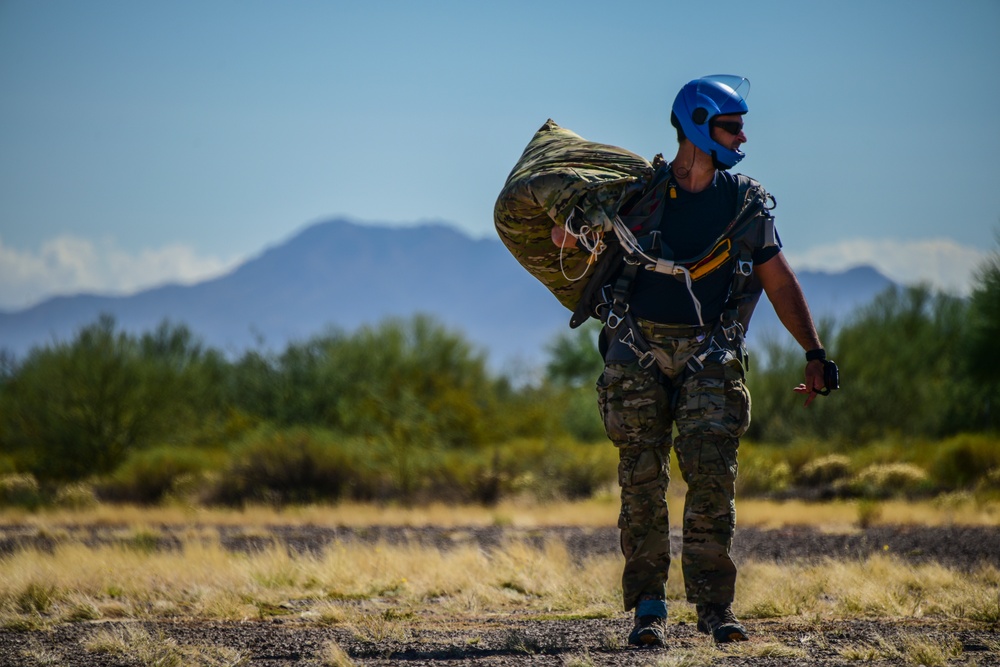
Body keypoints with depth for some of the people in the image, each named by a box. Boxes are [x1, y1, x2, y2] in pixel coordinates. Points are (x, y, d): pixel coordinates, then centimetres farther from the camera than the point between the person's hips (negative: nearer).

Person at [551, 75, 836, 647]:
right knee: (643, 480, -4)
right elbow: (564, 235, 13)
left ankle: (715, 604, -3)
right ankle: (648, 606, 1)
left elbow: (781, 283, 10)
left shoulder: (746, 202, 5)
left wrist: (815, 352, 4)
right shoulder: (639, 192, 0)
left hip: (708, 352, 1)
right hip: (639, 348, -1)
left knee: (712, 473, -10)